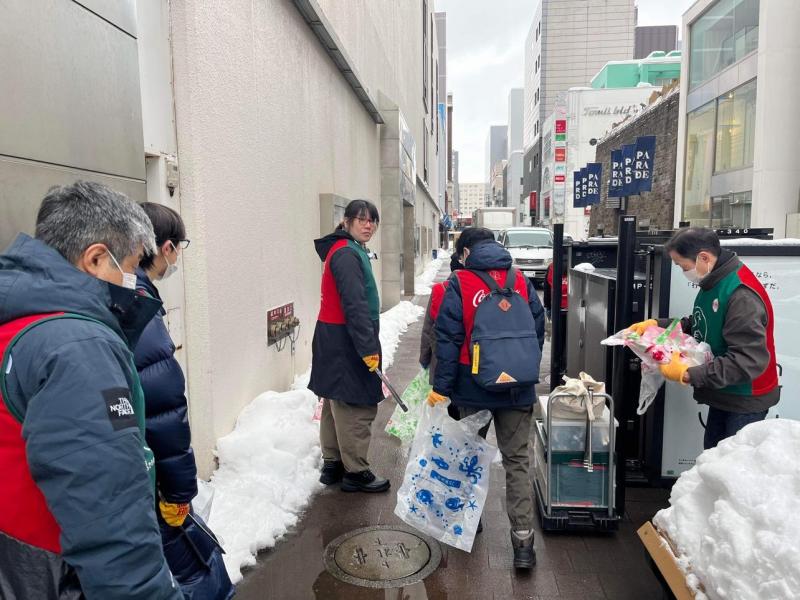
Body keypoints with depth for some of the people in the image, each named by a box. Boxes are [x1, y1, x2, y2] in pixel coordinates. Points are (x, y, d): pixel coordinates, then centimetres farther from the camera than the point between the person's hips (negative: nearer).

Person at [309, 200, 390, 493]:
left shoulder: (350, 251, 17)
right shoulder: (347, 254, -16)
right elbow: (354, 305, -23)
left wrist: (367, 343, 21)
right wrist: (368, 347, -22)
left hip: (334, 340, 11)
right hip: (345, 341, -11)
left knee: (337, 404, 16)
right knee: (357, 407, -2)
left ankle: (332, 465, 27)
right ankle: (356, 472, 9)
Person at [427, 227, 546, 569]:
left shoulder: (459, 283, -7)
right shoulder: (522, 282, 3)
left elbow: (448, 338, -12)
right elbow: (538, 333, 7)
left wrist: (441, 386, -9)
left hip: (473, 388, -2)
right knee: (517, 461, 9)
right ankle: (523, 540, 6)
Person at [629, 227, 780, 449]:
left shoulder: (742, 295, -28)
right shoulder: (713, 282, 1)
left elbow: (749, 361, -31)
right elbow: (701, 324, 14)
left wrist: (688, 375, -31)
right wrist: (656, 324, 1)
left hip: (746, 400, -9)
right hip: (722, 394, 9)